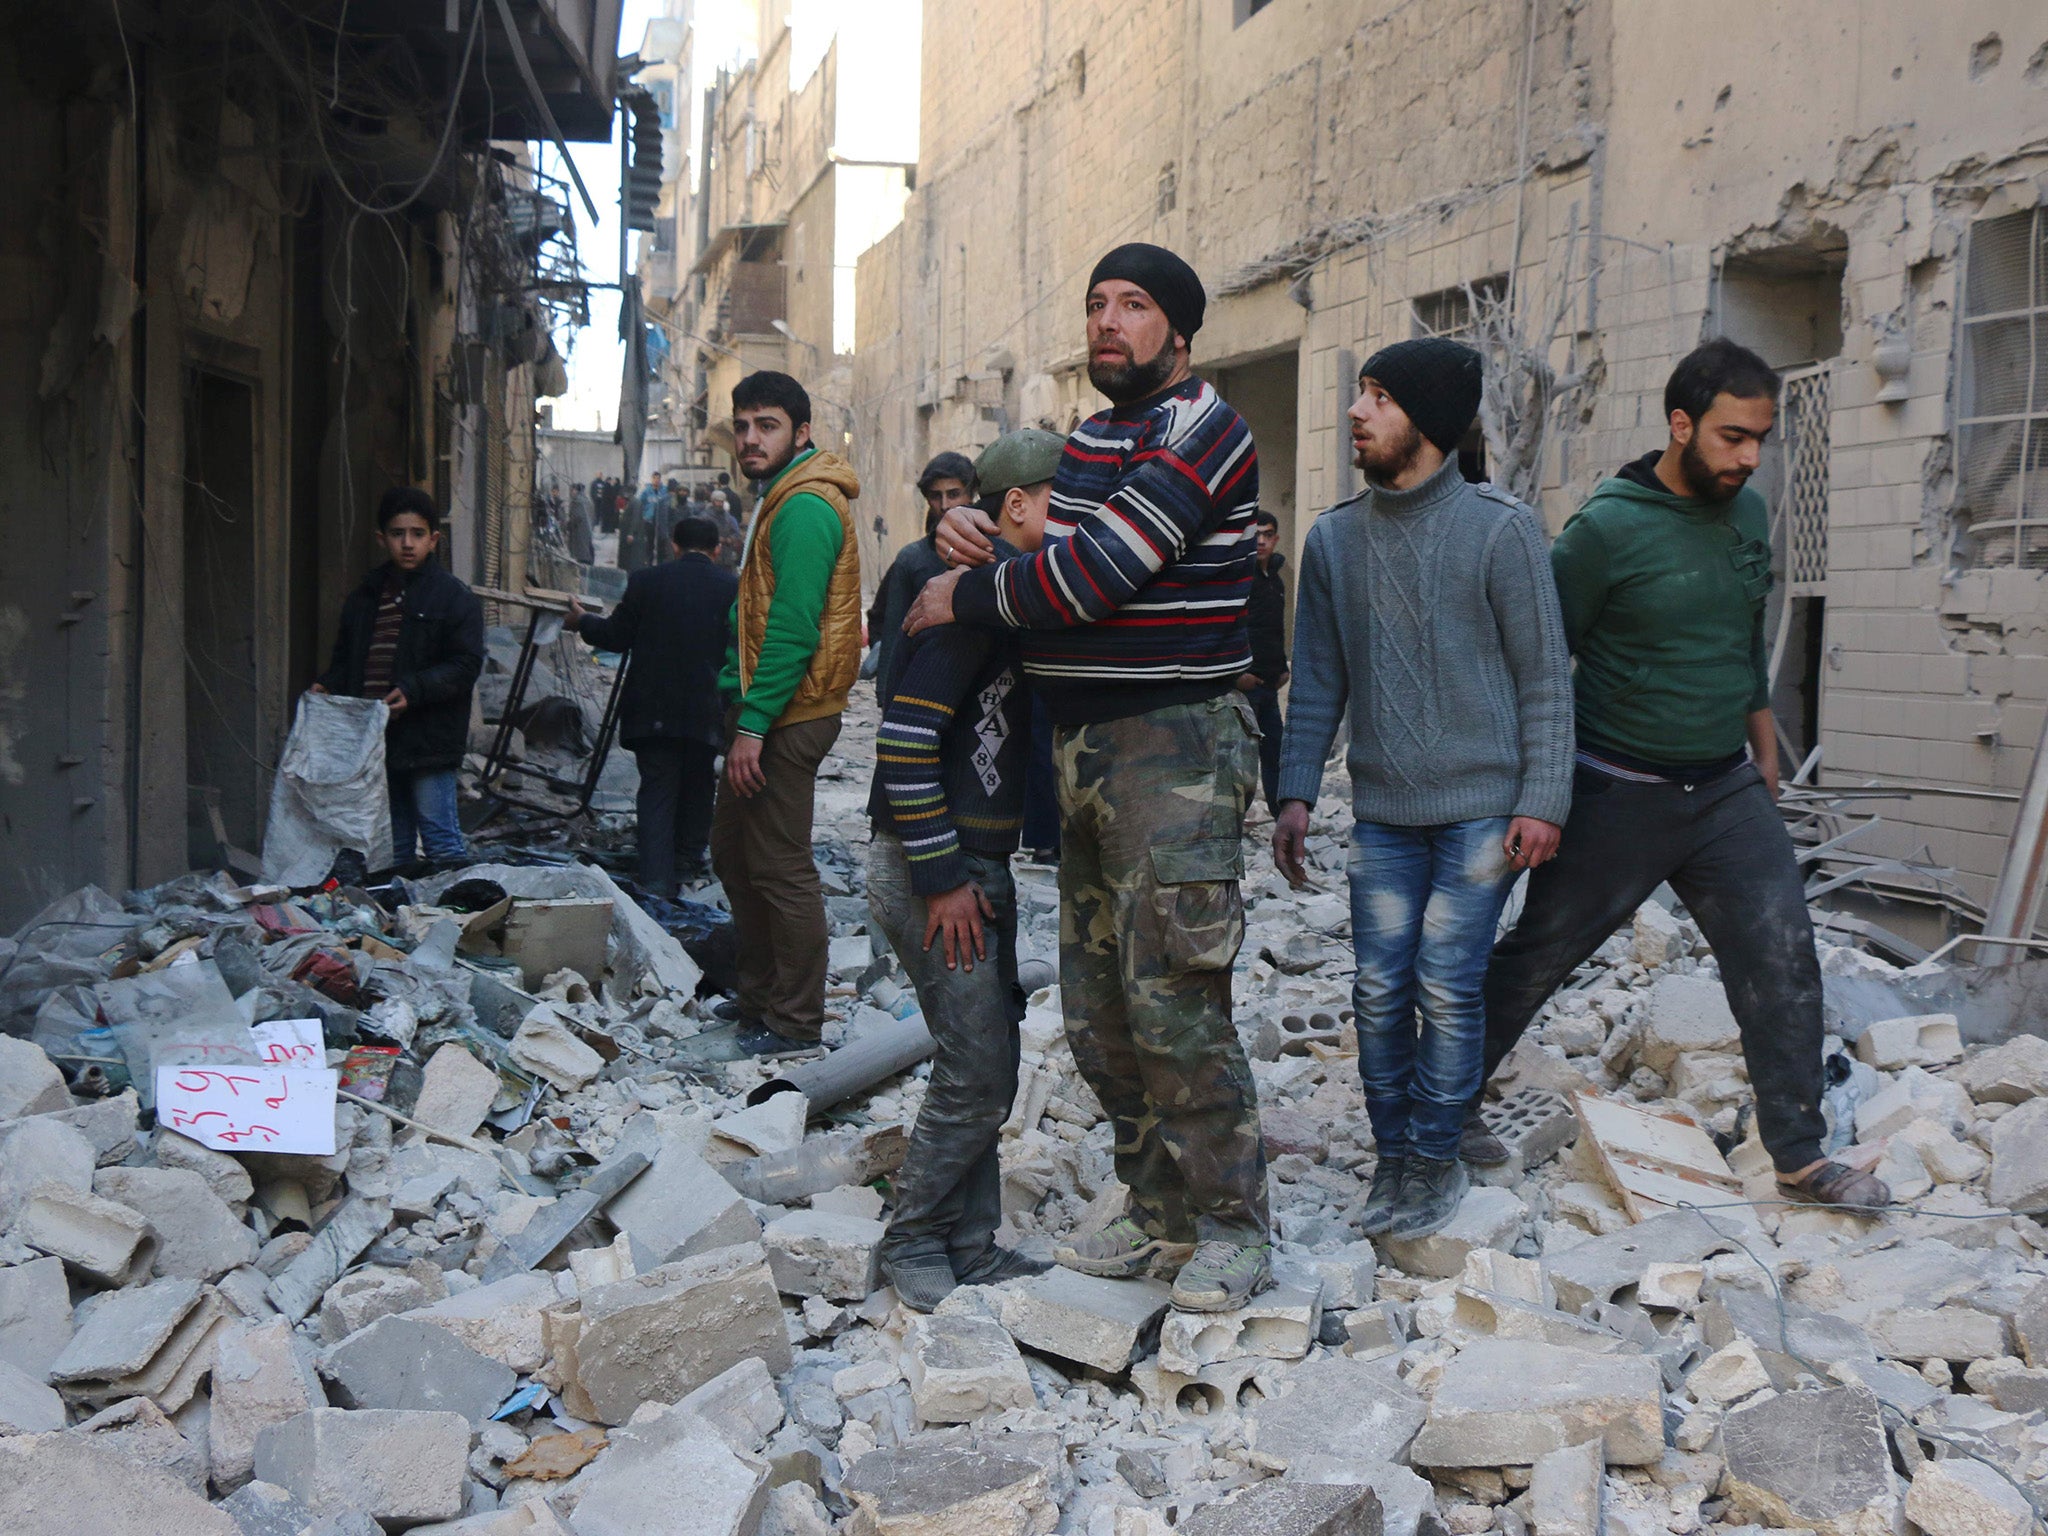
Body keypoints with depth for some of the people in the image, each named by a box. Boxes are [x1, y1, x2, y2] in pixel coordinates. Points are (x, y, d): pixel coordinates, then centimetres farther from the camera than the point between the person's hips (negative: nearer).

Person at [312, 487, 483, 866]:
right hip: (375, 740, 6)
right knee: (392, 843, 14)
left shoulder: (454, 597, -5)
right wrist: (328, 685, 2)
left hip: (428, 743, -6)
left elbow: (466, 666, -12)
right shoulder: (364, 596, 14)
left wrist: (413, 690, -23)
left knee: (439, 836, -5)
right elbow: (345, 658, 23)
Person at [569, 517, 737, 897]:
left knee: (657, 792, 2)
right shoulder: (732, 587, -3)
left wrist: (581, 620, 21)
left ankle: (657, 883, -8)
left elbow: (616, 637, 3)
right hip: (706, 709, 1)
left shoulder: (646, 581, -3)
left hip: (653, 710, -1)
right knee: (697, 786, 20)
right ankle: (688, 860, 31)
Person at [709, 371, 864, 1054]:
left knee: (781, 870, -4)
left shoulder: (805, 507, -16)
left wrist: (754, 724, -23)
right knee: (733, 851, 18)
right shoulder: (784, 500, 18)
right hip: (760, 711, 11)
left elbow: (793, 627, -22)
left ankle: (796, 1022, 5)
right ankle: (758, 996, 30)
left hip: (783, 718, -11)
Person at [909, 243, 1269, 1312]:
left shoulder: (1199, 430, -10)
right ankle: (1161, 1218, 21)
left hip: (1174, 747, -9)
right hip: (1083, 750, 9)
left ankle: (1232, 1229, 3)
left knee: (1173, 1003, -10)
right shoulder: (1089, 440, 18)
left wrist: (965, 597, -7)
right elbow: (1023, 512, 30)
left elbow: (1097, 570, -19)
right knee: (1098, 1012, 10)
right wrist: (963, 523, 5)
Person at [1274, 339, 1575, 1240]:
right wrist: (1295, 794, 2)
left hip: (1482, 808, -4)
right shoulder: (1334, 539, 6)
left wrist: (1542, 801, -9)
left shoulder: (1500, 530, -6)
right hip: (1382, 811, 4)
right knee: (1379, 991, 3)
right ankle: (1393, 1158, 19)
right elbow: (1318, 682, 10)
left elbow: (1545, 677, -4)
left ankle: (1436, 1162, 12)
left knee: (1447, 988, -4)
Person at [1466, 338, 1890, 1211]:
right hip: (1617, 799, -5)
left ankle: (1801, 1157, 8)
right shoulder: (1608, 528, -15)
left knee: (1783, 959, -2)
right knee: (1535, 958, 7)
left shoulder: (1749, 514, 6)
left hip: (1728, 788, 5)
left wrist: (1764, 750, 21)